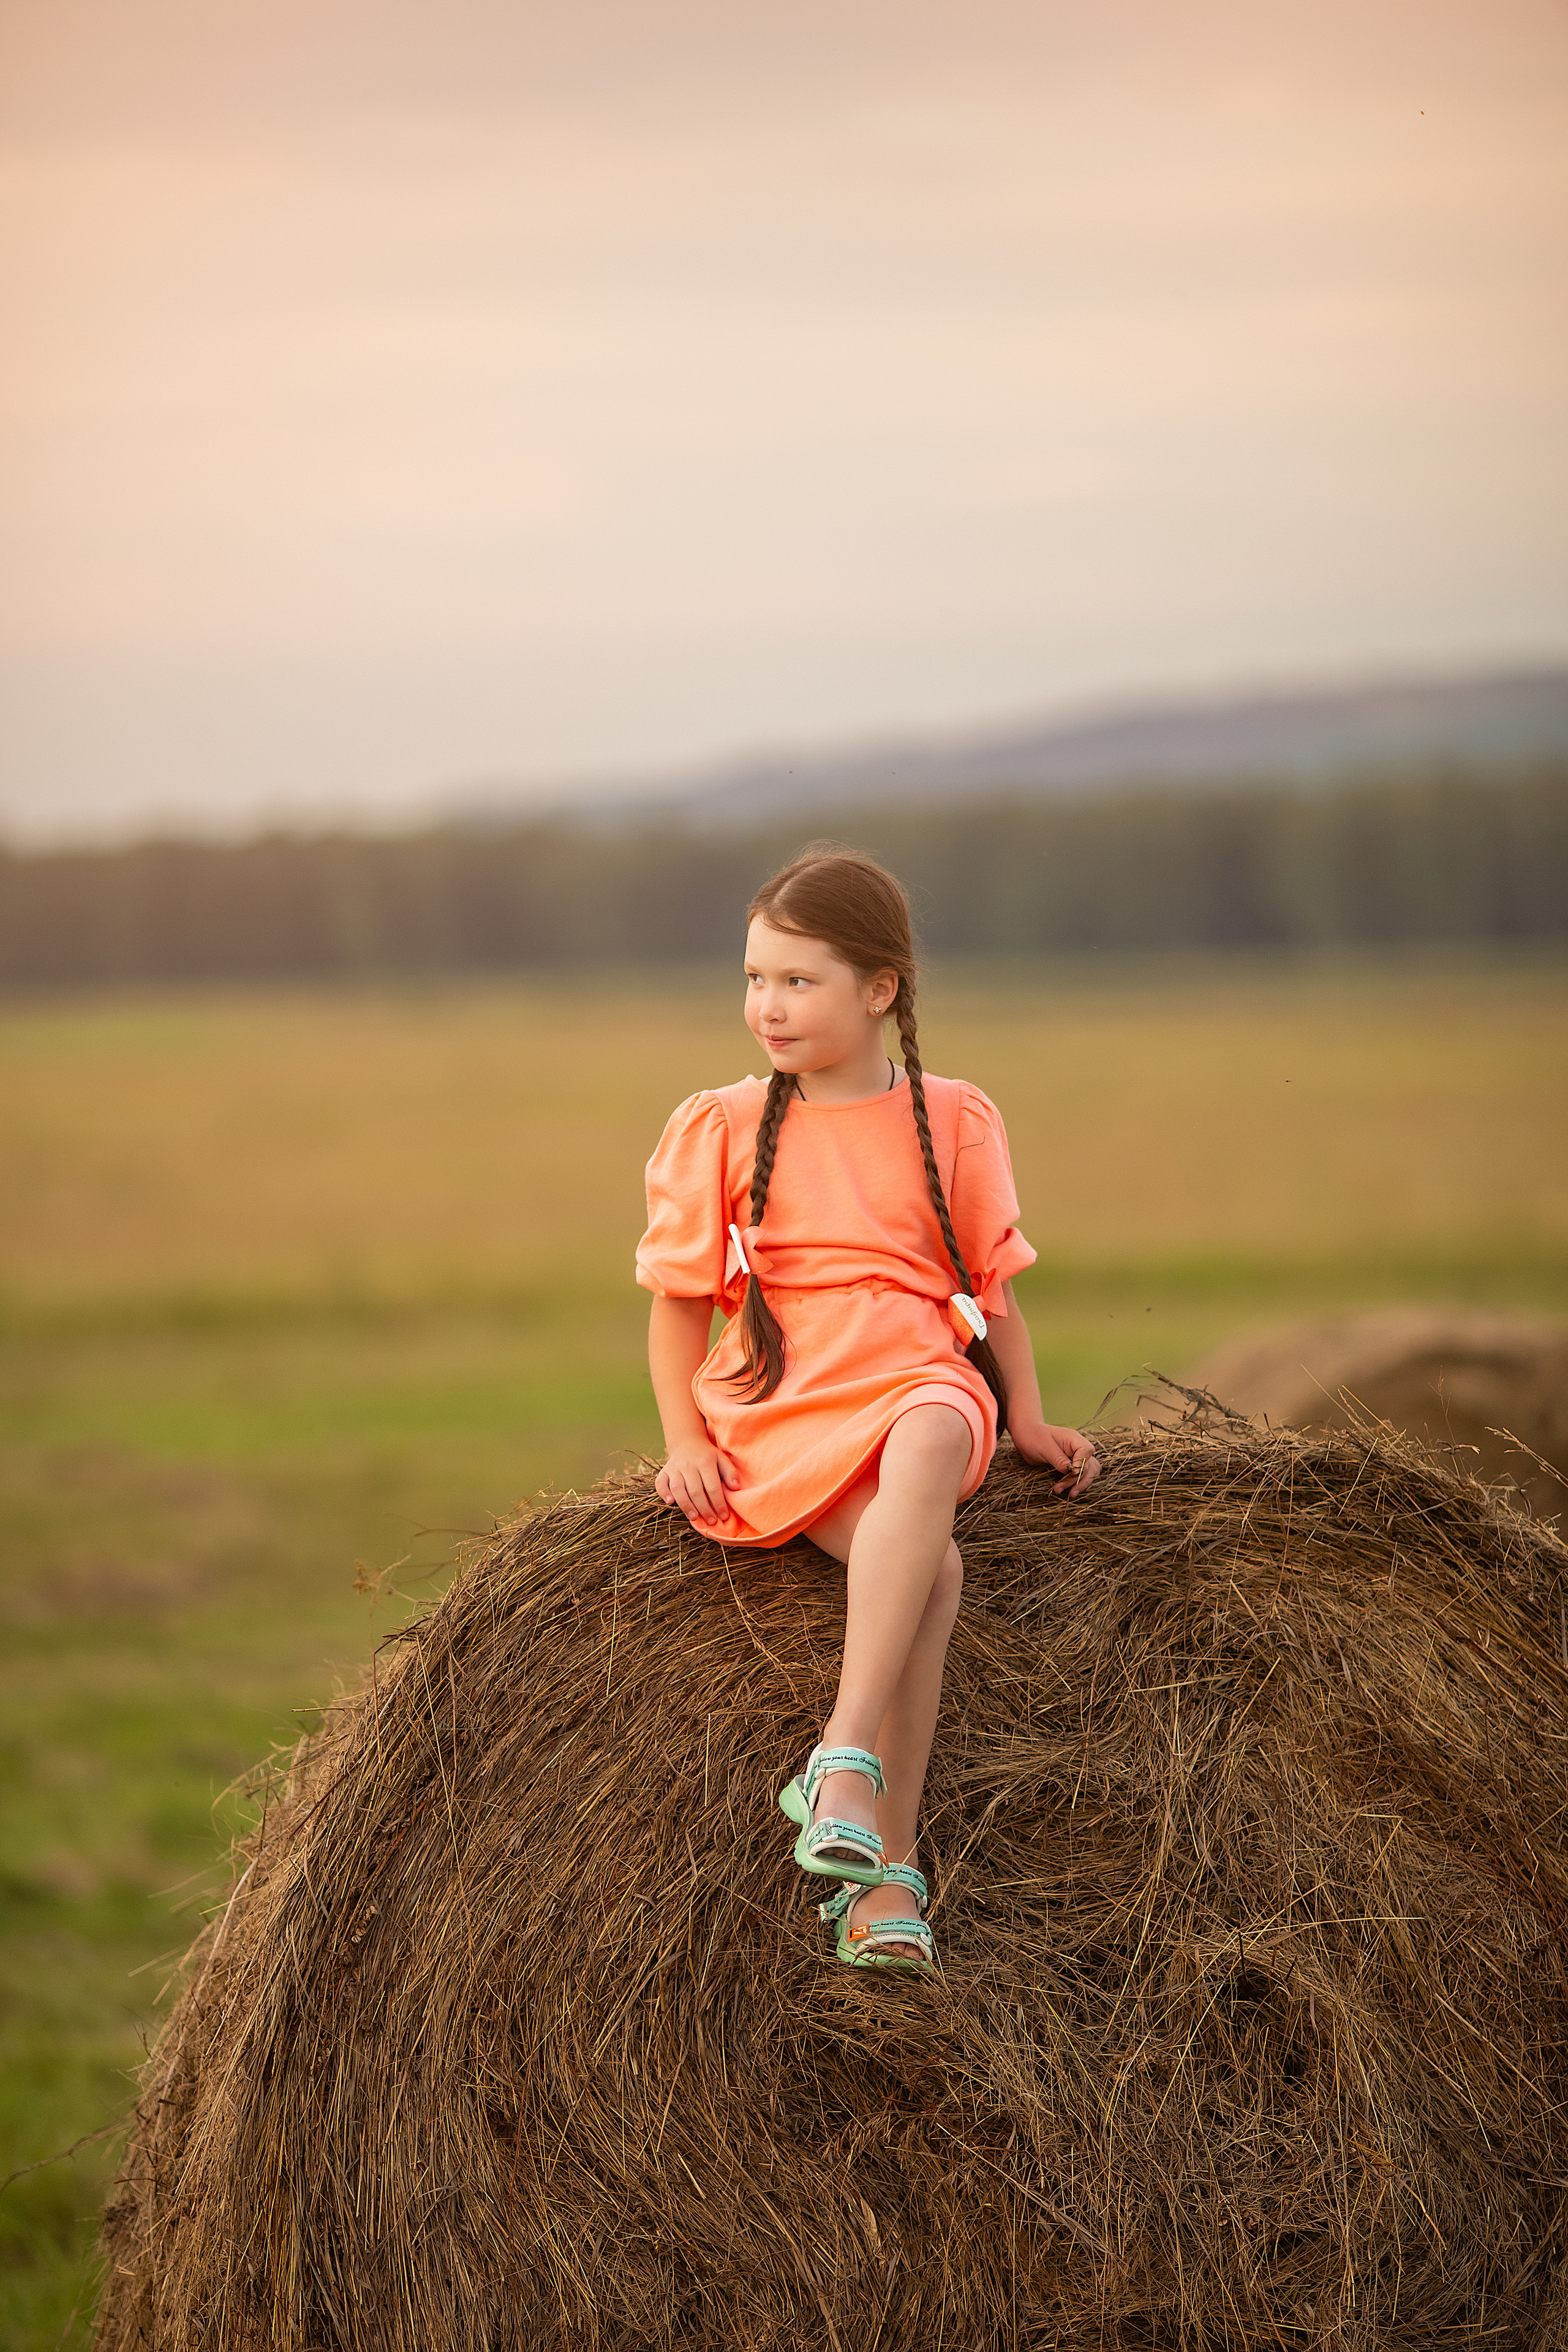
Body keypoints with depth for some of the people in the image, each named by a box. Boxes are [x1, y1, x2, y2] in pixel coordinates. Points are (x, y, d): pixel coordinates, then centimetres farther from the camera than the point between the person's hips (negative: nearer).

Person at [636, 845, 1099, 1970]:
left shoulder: (955, 1124, 11)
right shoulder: (719, 1130, 8)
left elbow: (993, 1285, 18)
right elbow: (679, 1301, 10)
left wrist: (1029, 1417, 7)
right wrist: (685, 1440, -2)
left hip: (919, 1382, 1)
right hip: (777, 1409, -1)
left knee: (928, 1453, -39)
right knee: (930, 1563, -31)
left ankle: (845, 1755, -45)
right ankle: (887, 1867, -34)